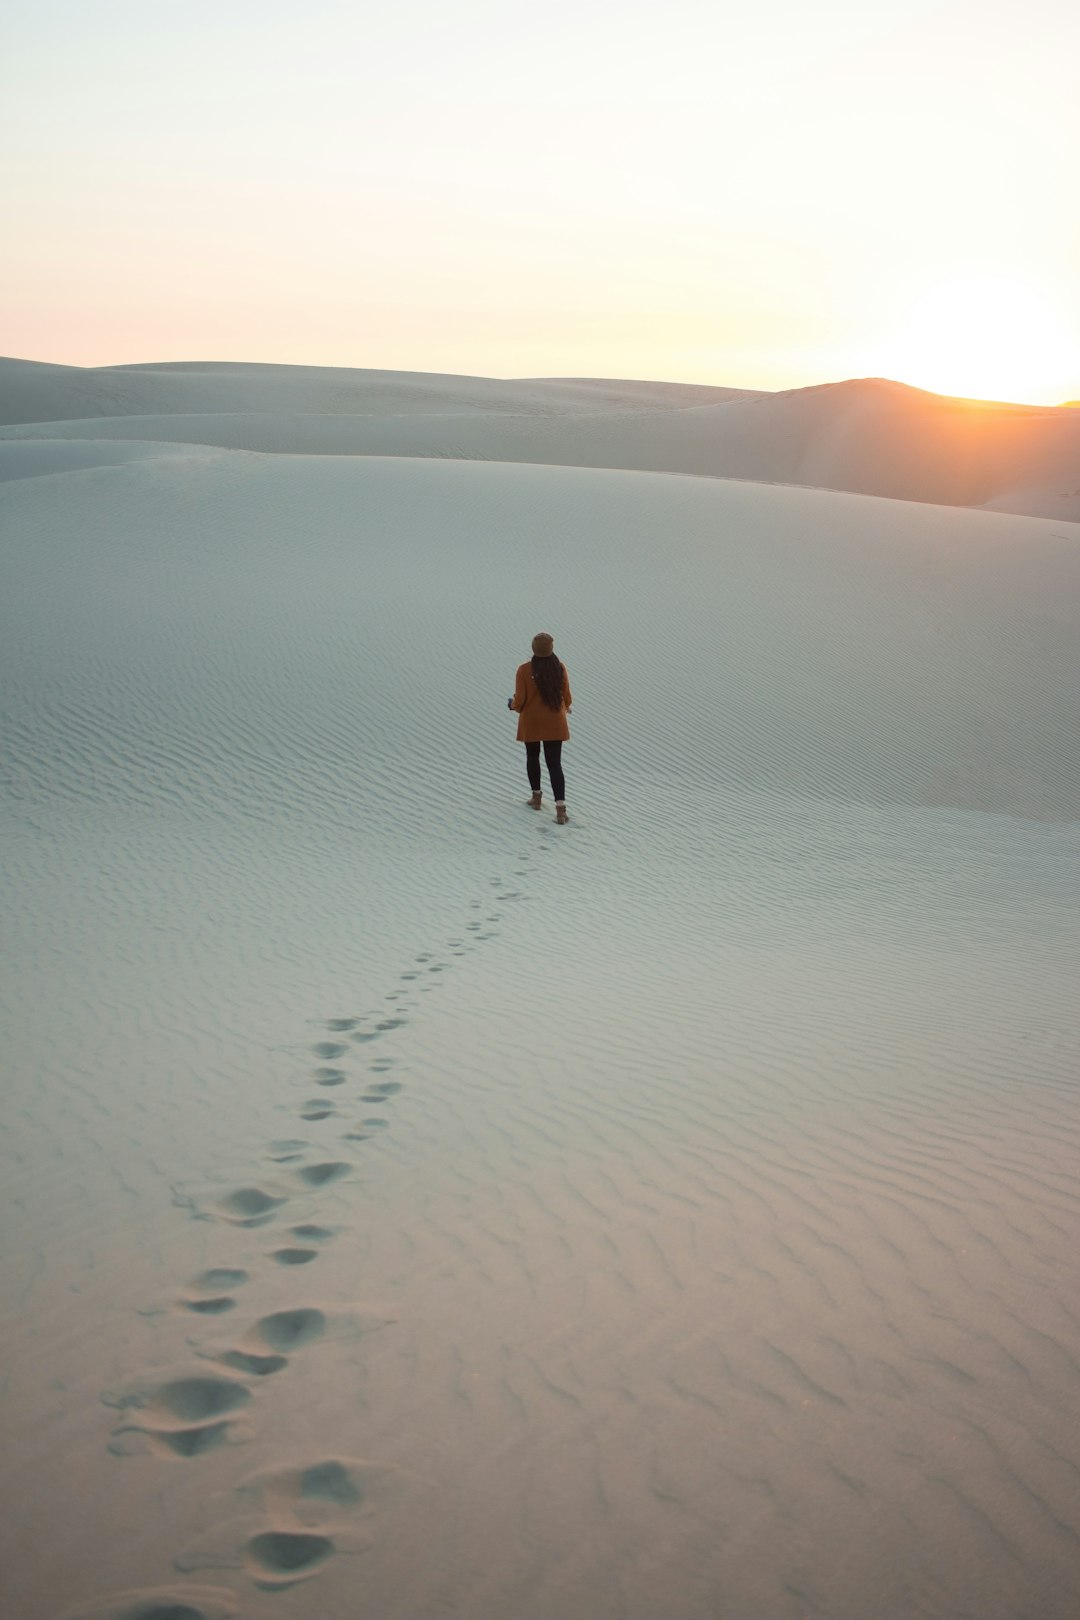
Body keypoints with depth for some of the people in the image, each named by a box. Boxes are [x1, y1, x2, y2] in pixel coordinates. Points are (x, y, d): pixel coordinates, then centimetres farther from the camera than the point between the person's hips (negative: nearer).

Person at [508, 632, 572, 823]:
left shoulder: (525, 670, -14)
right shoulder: (560, 668, -7)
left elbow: (520, 701, -12)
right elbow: (566, 697, 2)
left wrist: (512, 704, 12)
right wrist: (566, 708, 24)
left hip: (531, 722, -1)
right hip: (555, 724, 1)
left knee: (532, 757, 23)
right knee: (555, 764, 1)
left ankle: (536, 796, 33)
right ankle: (560, 808, -11)